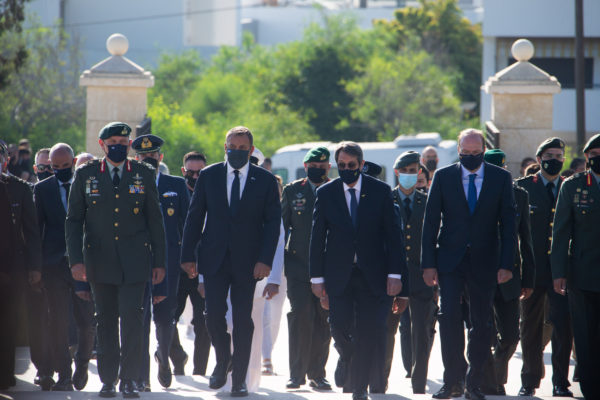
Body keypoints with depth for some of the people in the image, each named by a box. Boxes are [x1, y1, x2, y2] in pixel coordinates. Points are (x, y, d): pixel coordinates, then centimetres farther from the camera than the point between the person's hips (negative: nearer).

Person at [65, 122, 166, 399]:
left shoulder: (144, 174, 6)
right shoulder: (85, 175, 5)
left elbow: (155, 220, 8)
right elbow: (73, 220, 6)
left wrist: (159, 262, 4)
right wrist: (76, 259, -4)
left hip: (134, 259, -1)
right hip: (99, 259, 1)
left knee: (131, 316, -11)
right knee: (105, 321, 5)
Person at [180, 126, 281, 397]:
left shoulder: (265, 181, 2)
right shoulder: (209, 176, 5)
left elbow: (273, 222, 0)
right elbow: (194, 217, 7)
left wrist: (265, 260, -11)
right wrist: (188, 255, 1)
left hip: (247, 261, -1)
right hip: (214, 259, 1)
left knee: (243, 321, 1)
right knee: (214, 315, -7)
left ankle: (239, 379, 10)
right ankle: (223, 361, 20)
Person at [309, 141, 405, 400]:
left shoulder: (380, 191, 1)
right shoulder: (326, 193, 3)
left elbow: (392, 234, 1)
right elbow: (317, 237, 5)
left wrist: (395, 273, -5)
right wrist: (317, 276, 0)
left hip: (372, 273, 0)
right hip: (338, 274, 0)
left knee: (367, 332, -3)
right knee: (339, 325, -10)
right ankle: (346, 357, 25)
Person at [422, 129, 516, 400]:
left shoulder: (501, 178, 3)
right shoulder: (443, 177, 3)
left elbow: (508, 223, 2)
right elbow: (431, 222, 3)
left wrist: (506, 264, -5)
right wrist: (429, 263, -3)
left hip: (484, 261, 1)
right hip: (450, 260, 0)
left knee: (481, 324, 3)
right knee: (449, 316, -14)